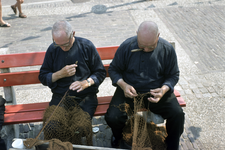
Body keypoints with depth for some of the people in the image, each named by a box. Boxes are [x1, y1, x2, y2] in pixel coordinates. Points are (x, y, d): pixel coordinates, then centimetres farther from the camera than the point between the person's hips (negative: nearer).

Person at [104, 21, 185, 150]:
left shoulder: (167, 49, -8)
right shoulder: (126, 46, -10)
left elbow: (173, 75, 2)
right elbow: (113, 69, 2)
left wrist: (164, 89, -20)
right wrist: (123, 85, -18)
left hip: (157, 92, 1)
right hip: (130, 91, 0)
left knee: (178, 115, -21)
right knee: (112, 117, -22)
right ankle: (117, 136, 19)